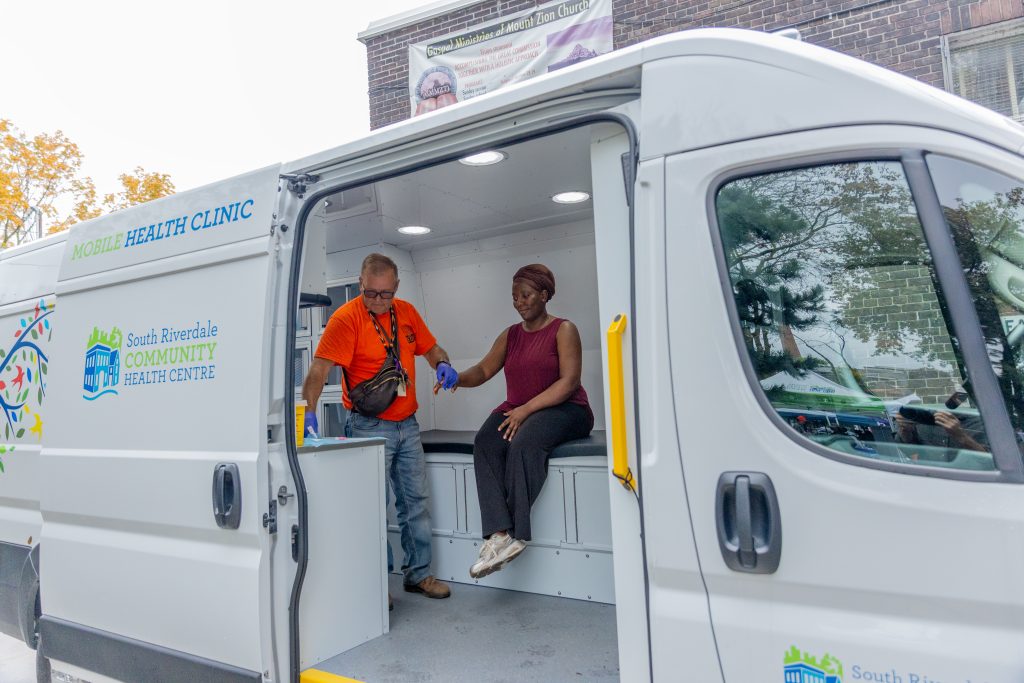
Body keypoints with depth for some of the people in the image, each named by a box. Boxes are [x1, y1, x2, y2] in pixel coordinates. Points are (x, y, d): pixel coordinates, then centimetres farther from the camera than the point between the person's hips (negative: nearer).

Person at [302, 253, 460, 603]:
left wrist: (443, 365, -5)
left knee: (415, 500, 12)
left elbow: (431, 348, 17)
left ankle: (419, 573, 26)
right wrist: (308, 413, -33)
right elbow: (319, 370, -20)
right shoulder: (346, 317, -12)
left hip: (407, 424, 6)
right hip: (369, 426, -6)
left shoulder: (407, 312, 6)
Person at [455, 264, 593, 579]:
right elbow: (483, 370, 8)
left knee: (523, 443, -36)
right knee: (485, 444, -26)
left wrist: (527, 409, -19)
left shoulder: (563, 330, 0)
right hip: (516, 410, 5)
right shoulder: (510, 335, 16)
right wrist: (458, 379, -15)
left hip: (563, 410, -5)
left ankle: (515, 534, -30)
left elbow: (569, 381, -11)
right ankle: (499, 533, -36)